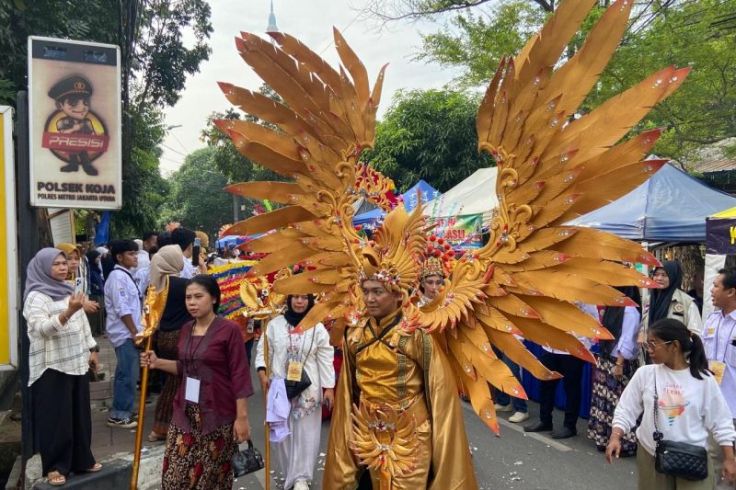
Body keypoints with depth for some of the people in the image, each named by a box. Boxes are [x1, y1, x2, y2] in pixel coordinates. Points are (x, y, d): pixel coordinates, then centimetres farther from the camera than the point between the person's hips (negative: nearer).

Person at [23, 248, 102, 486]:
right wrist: (67, 312, -39)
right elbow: (42, 328, -25)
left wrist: (92, 349, 15)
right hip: (52, 366, -7)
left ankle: (82, 459, 26)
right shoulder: (36, 296, -11)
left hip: (76, 362, 7)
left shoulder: (68, 290, 11)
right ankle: (54, 466, 16)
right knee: (55, 417, 2)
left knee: (80, 413, 13)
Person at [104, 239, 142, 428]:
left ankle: (121, 411, 26)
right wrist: (134, 332, -18)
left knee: (125, 374, 16)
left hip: (127, 332, 10)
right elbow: (122, 309, -21)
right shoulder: (118, 277, -17)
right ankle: (120, 415, 5)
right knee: (128, 374, -4)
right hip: (125, 333, -10)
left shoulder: (124, 275, 14)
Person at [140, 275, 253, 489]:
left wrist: (242, 417, -14)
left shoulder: (229, 330, -12)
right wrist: (158, 363, 4)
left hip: (216, 415, -6)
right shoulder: (186, 329, 7)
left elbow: (239, 375, -13)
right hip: (185, 412, 6)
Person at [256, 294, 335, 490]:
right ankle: (287, 471, 32)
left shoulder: (317, 328, -3)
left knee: (305, 432, 4)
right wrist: (262, 373, -11)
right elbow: (263, 351, 4)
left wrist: (329, 388, -4)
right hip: (279, 386, 1)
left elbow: (325, 359, -2)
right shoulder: (275, 324, 0)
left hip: (307, 388, -1)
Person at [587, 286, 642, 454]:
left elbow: (627, 341, -17)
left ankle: (625, 442, 7)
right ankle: (606, 438, 20)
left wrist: (619, 364, -19)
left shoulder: (630, 309, -13)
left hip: (620, 363, -8)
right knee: (605, 400, 11)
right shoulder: (613, 307, 13)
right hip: (606, 360, 8)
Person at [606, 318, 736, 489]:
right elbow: (625, 410, -1)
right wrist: (615, 437, -14)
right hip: (651, 456, 1)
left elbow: (720, 421, 2)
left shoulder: (703, 378, -6)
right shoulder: (645, 373, -5)